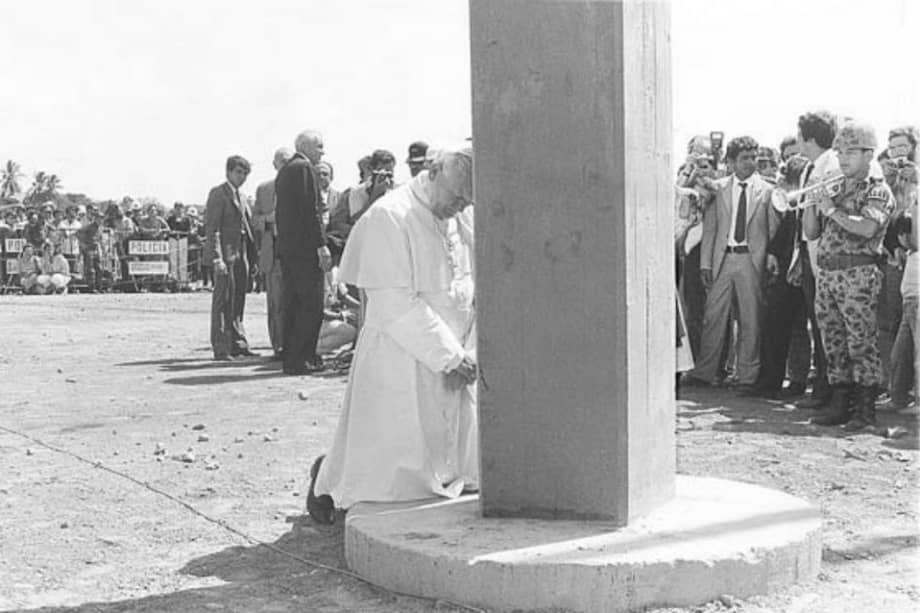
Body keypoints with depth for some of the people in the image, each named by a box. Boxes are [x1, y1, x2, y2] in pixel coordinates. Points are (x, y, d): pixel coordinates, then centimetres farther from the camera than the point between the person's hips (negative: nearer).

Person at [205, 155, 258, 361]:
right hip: (226, 253, -8)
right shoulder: (218, 193, -5)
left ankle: (238, 344, 17)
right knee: (223, 301, -6)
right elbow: (212, 228, -12)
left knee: (238, 302, 11)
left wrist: (251, 257, 12)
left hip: (241, 254, 8)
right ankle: (220, 348, -3)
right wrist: (217, 258, -20)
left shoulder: (240, 197, 21)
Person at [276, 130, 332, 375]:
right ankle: (300, 359, -7)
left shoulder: (284, 170, 19)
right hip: (305, 247, -10)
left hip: (286, 246, 10)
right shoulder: (304, 168, -10)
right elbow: (311, 209, -17)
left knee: (293, 303, 12)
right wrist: (321, 245, -19)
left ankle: (291, 356, 15)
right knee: (311, 303, -7)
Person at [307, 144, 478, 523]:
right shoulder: (388, 218, -15)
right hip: (400, 362, -7)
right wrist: (448, 355, -17)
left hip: (453, 364, 7)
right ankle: (327, 479, 26)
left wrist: (467, 353, -5)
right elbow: (396, 305, -19)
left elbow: (476, 290, 8)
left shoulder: (465, 219, 7)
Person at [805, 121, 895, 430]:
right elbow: (811, 232, 17)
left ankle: (865, 410, -2)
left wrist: (832, 210, -13)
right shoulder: (834, 190, 19)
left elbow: (866, 228, -19)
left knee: (862, 343, -6)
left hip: (858, 274, -7)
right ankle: (839, 405, 17)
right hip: (826, 273, 7)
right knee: (834, 344, 9)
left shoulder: (878, 191, -1)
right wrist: (813, 202, 2)